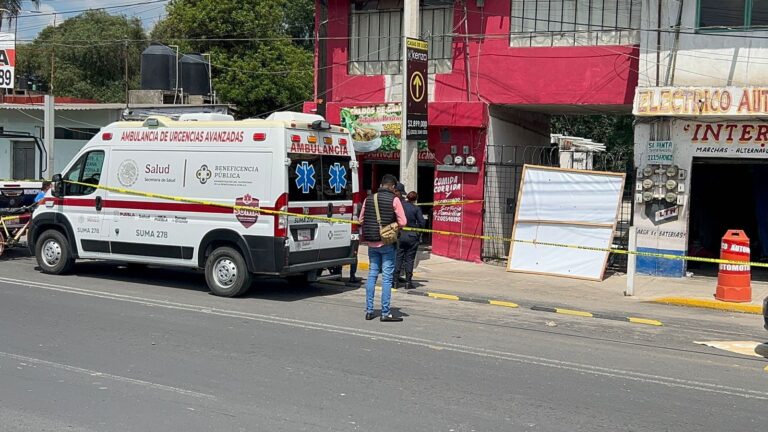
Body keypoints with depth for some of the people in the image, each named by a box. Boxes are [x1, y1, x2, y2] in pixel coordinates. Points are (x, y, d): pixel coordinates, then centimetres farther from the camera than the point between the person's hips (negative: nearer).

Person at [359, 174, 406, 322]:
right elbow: (402, 222, -11)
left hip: (372, 243, 5)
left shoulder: (368, 199, 5)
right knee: (387, 277, -1)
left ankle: (369, 311, 13)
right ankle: (385, 313, 0)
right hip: (387, 243, -5)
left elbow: (361, 220, 10)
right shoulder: (394, 200, -9)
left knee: (372, 274, 12)